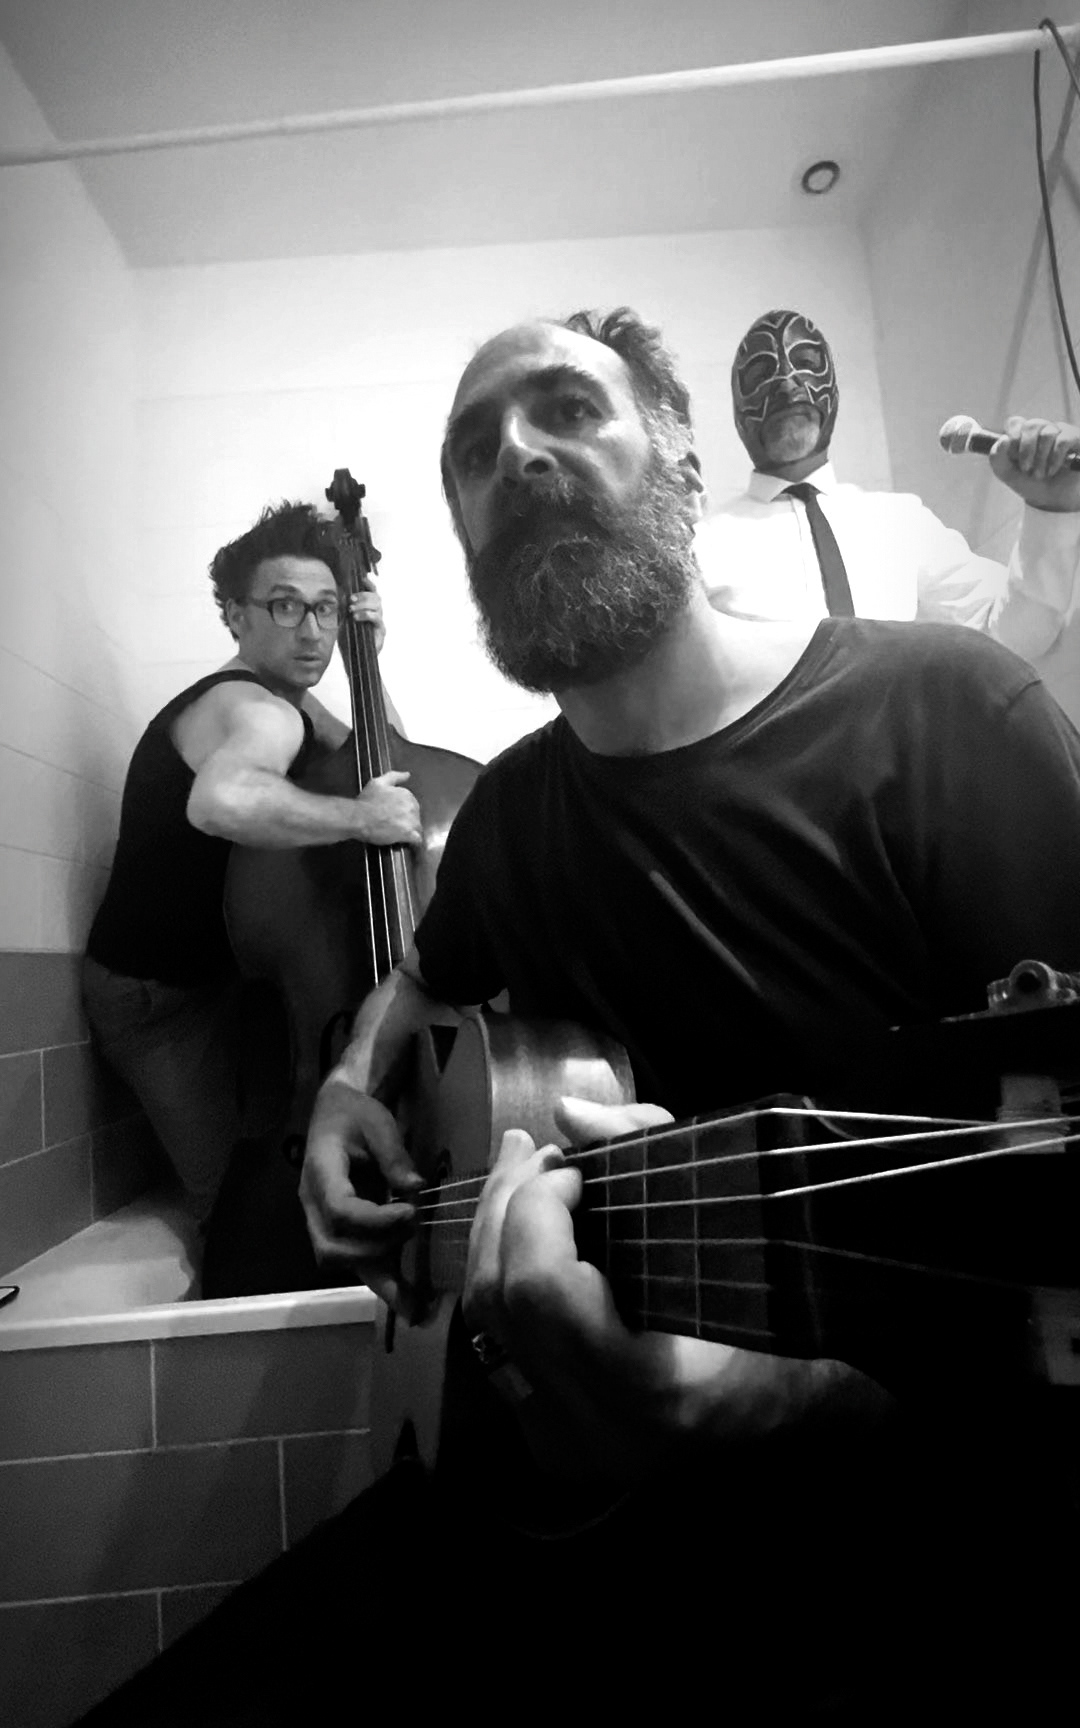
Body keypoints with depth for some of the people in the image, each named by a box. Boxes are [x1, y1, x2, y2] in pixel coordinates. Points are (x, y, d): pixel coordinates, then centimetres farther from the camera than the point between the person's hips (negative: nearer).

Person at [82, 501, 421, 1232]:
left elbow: (381, 759, 14)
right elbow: (222, 800, -47)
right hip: (162, 1002, -9)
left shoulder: (286, 702, 8)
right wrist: (363, 817, -35)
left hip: (221, 973, 9)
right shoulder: (253, 708, -24)